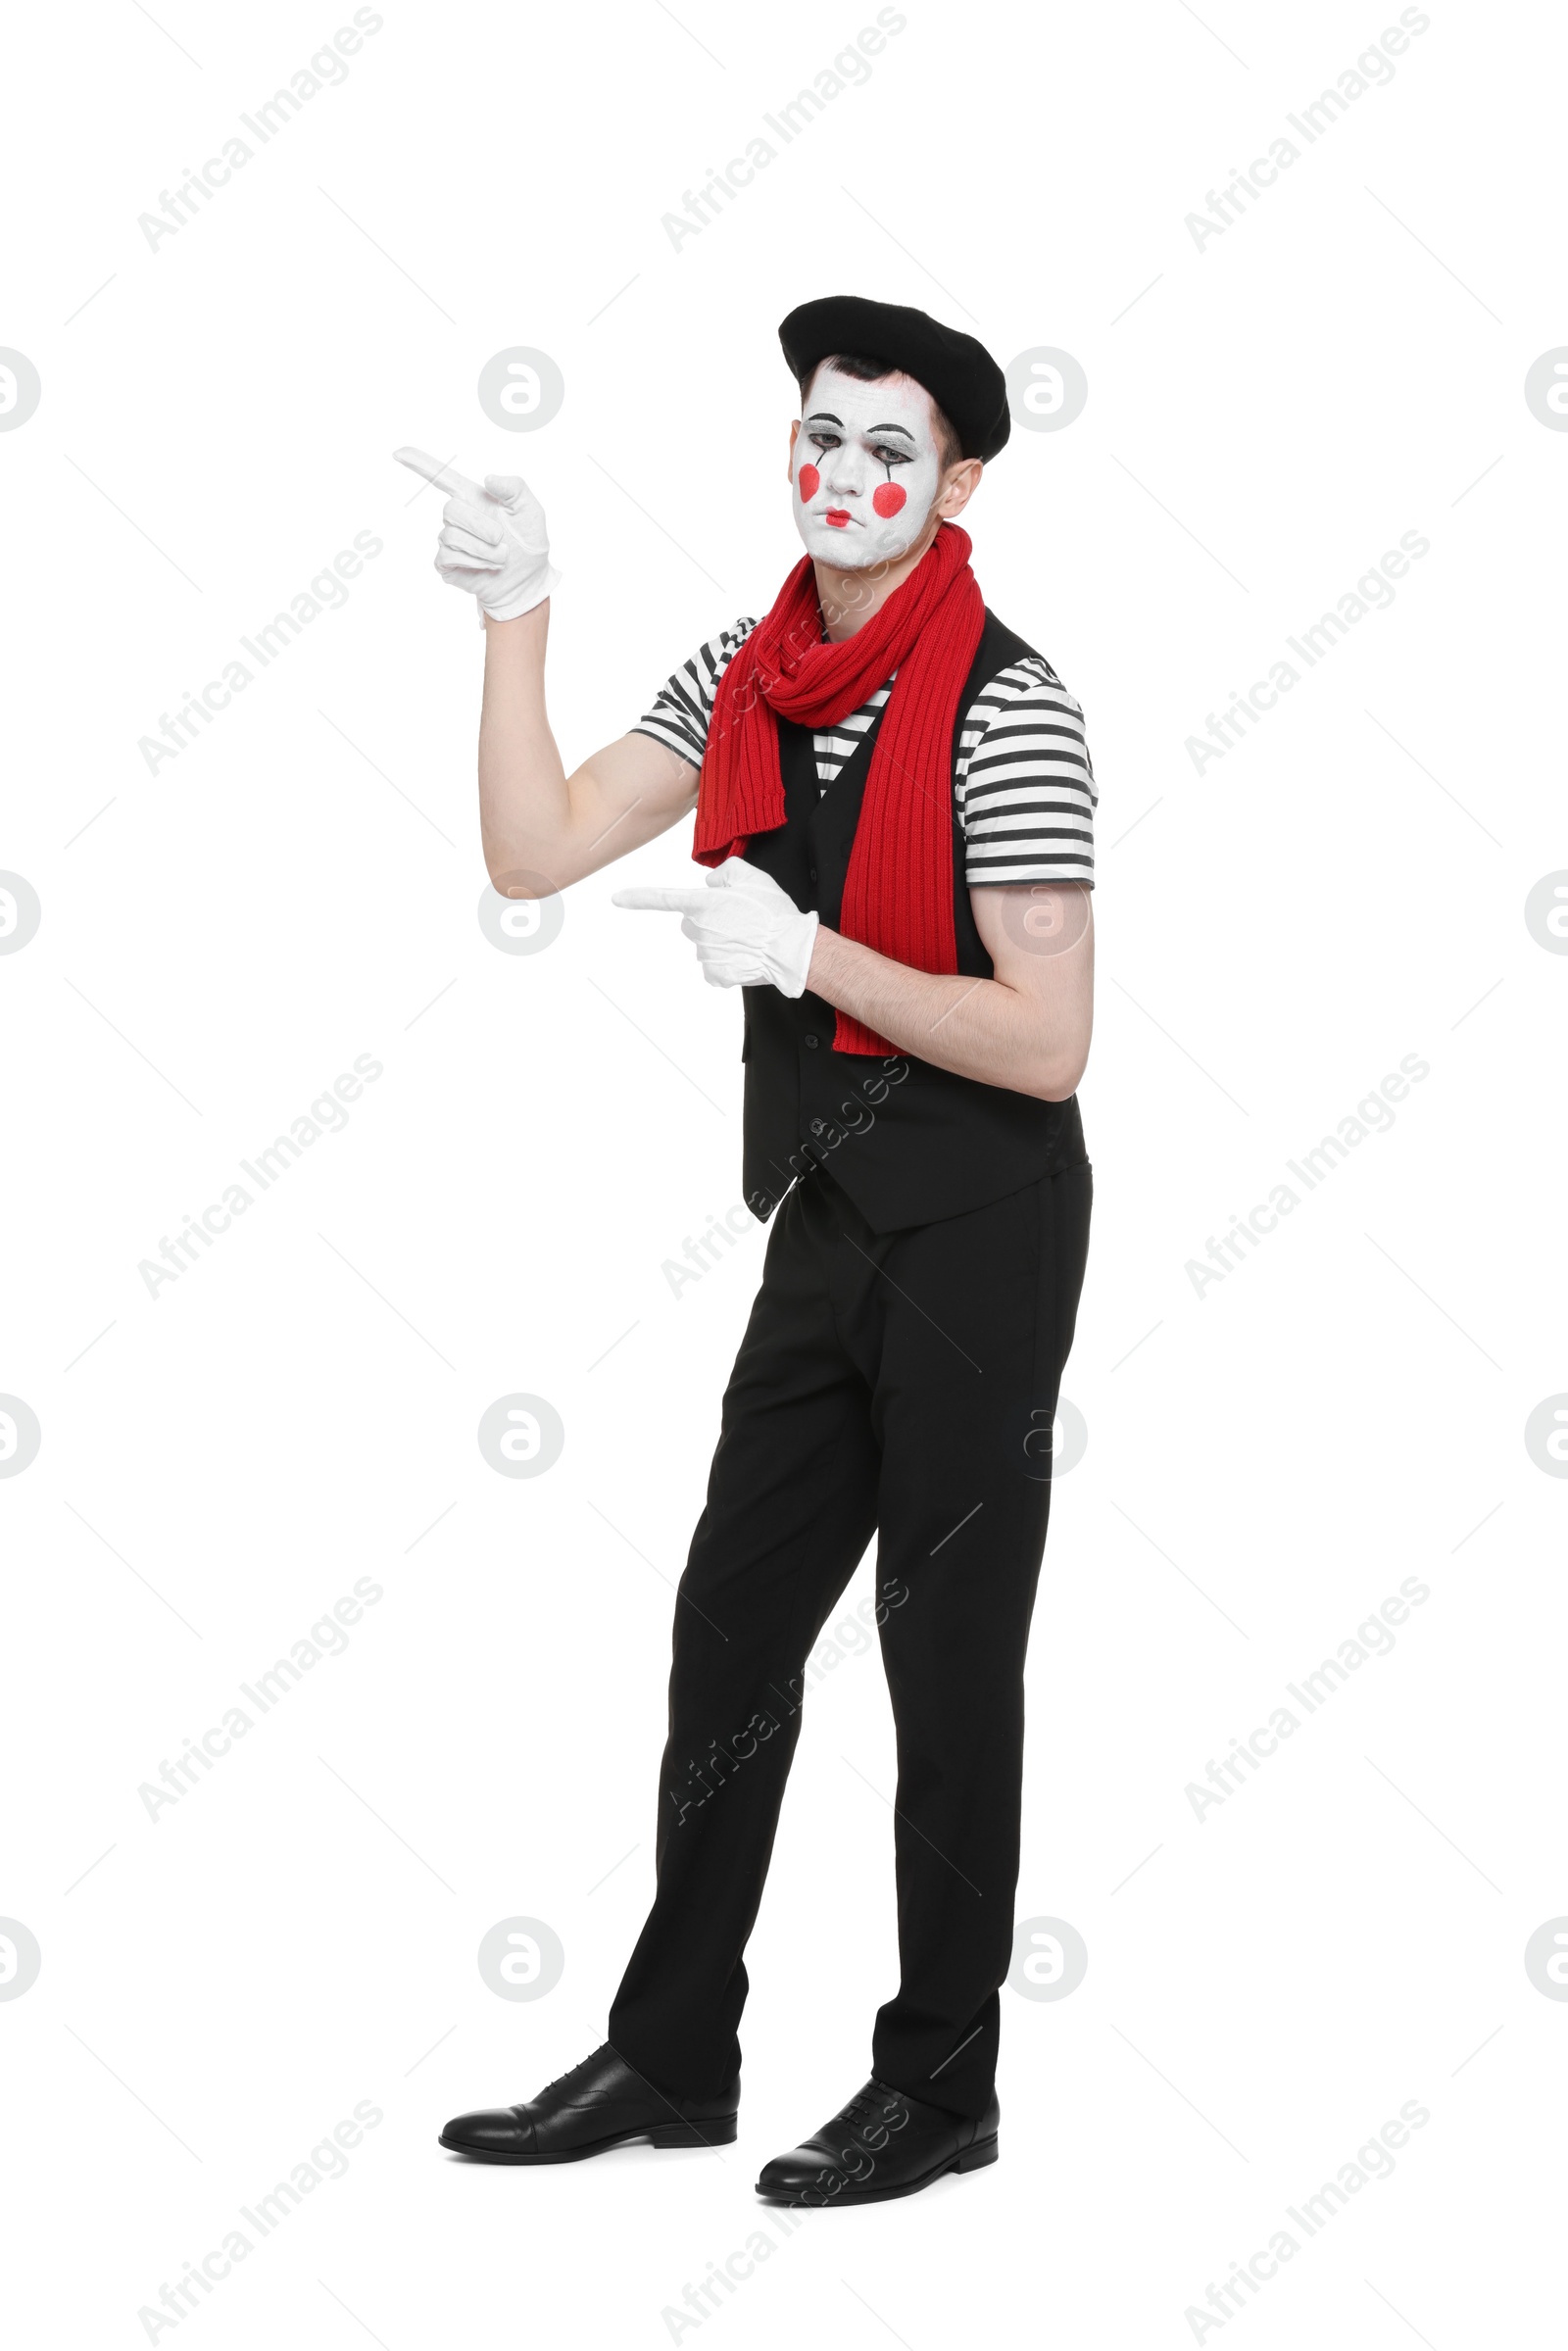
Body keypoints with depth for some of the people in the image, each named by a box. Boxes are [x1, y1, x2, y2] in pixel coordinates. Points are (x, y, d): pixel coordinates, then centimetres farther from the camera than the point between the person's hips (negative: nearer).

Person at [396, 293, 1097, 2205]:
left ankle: (941, 2086, 17)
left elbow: (1047, 1044, -19)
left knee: (948, 1658, 3)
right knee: (733, 1627, 12)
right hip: (825, 1210, 7)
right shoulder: (745, 677, 6)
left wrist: (803, 953, -23)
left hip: (975, 1222, -7)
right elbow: (534, 850, 1)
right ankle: (673, 2054, 25)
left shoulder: (1003, 707, -15)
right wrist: (515, 613, -5)